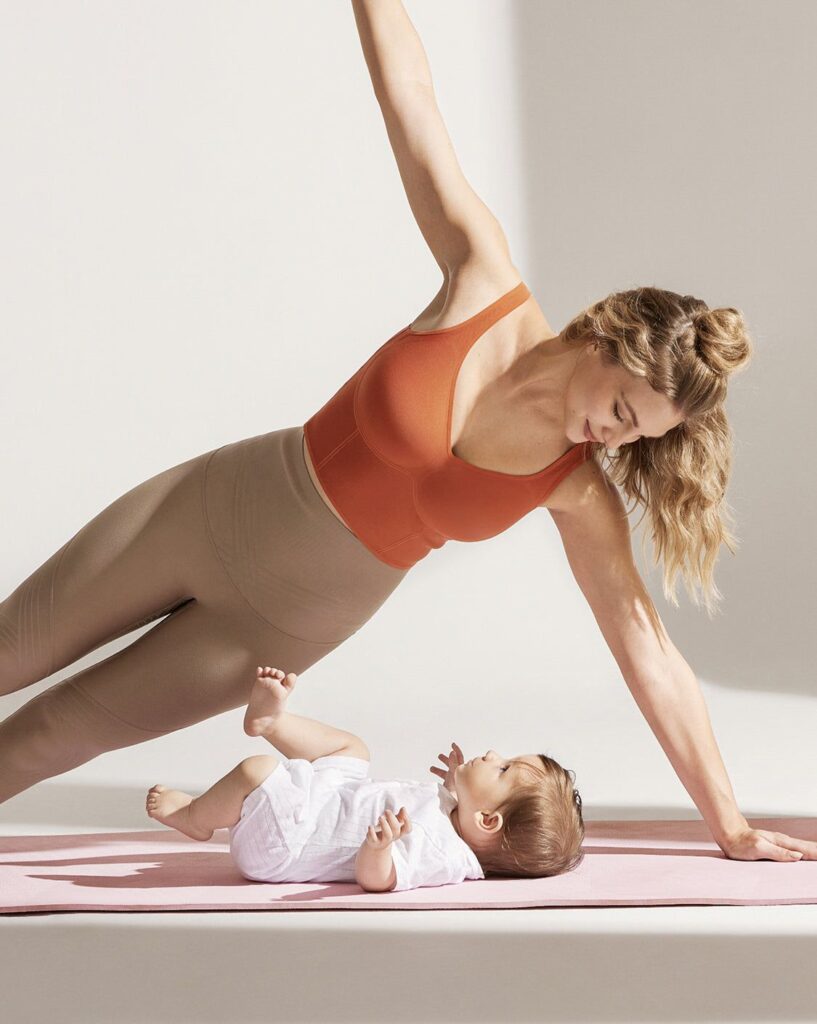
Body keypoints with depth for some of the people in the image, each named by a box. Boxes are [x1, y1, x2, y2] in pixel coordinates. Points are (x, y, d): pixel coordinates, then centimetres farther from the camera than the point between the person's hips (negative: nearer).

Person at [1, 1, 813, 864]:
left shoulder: (580, 490, -16)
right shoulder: (486, 284, -20)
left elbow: (645, 646, -11)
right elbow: (412, 106, -20)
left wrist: (729, 825, -11)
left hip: (290, 626, 1)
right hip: (212, 510, 0)